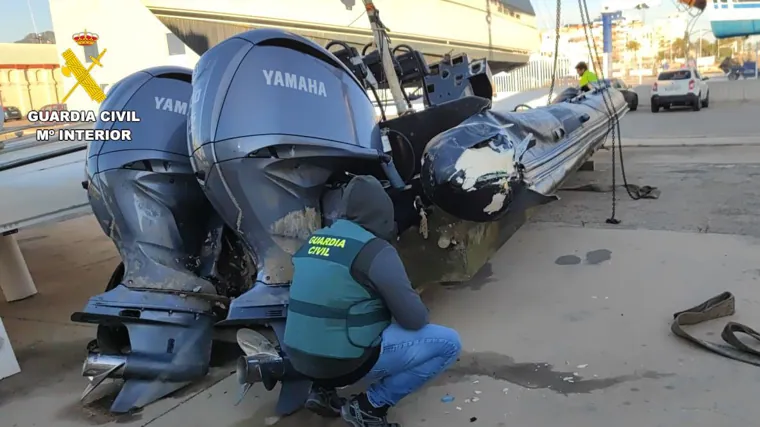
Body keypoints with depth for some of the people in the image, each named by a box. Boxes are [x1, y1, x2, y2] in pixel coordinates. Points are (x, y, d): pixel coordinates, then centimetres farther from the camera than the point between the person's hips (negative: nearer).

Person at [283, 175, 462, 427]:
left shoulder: (314, 240, 7)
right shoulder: (376, 250, -14)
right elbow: (414, 319, -12)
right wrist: (421, 312, 12)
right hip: (347, 361, -7)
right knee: (448, 343, 1)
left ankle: (324, 389, 19)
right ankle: (369, 405, 0)